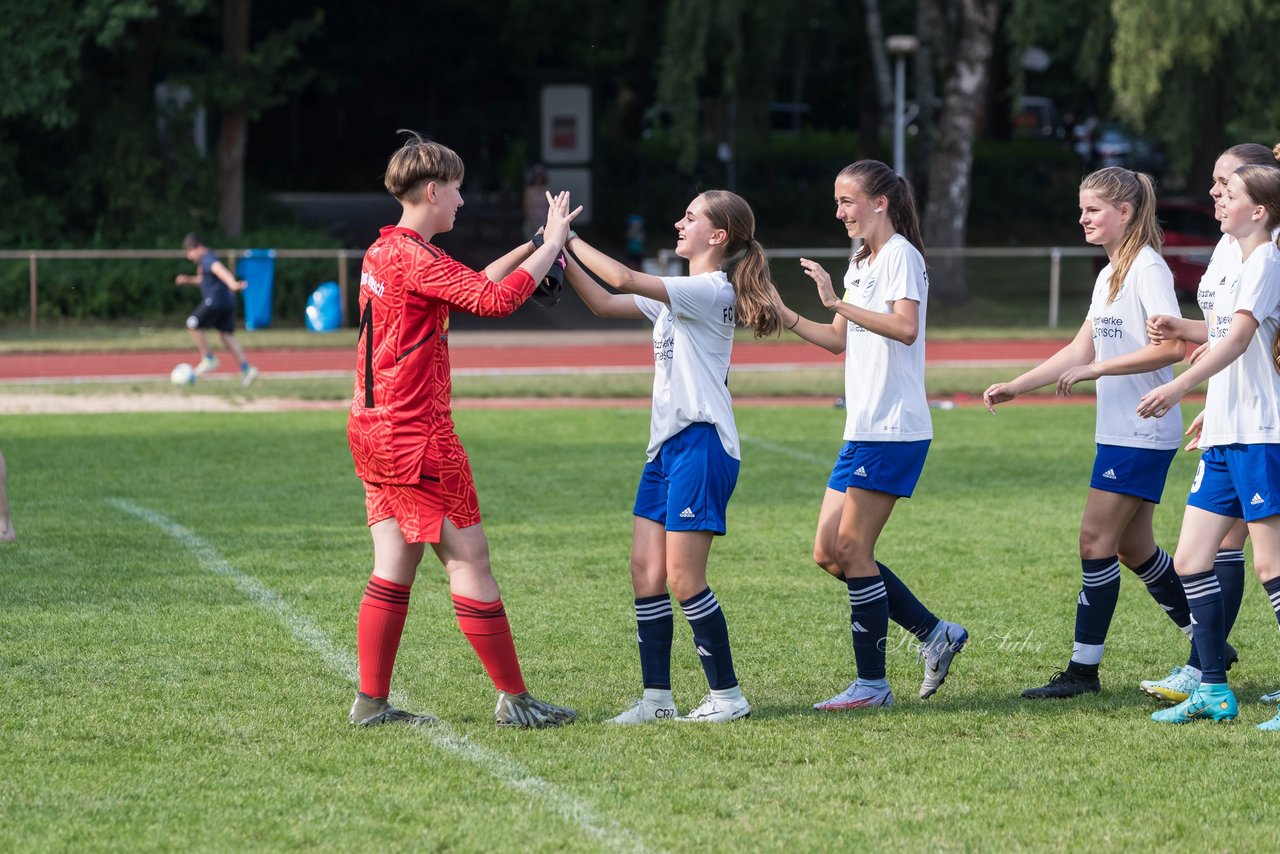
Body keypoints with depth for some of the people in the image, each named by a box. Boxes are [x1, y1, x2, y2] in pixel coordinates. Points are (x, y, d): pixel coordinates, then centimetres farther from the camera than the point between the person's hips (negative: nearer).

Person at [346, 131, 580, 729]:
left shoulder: (382, 252, 14)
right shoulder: (415, 258, -17)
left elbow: (469, 287, 26)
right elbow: (494, 300, -24)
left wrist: (528, 248, 18)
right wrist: (551, 245, -13)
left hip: (372, 430, 10)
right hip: (417, 437, -10)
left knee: (395, 567, 9)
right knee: (468, 559, -3)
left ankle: (371, 702, 8)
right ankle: (514, 700, 2)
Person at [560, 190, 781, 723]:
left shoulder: (712, 290, -12)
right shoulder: (677, 294, 18)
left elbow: (624, 279, -22)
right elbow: (604, 303, 21)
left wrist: (570, 240, -13)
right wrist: (562, 256, 9)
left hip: (702, 443, -9)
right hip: (668, 442, 9)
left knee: (683, 577, -8)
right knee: (646, 569, 4)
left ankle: (727, 695, 1)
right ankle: (657, 697, 8)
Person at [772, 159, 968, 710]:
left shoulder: (901, 255, -10)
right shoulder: (861, 263, 18)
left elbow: (905, 327, -26)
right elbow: (838, 340, 25)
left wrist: (838, 302, -29)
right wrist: (785, 315, 12)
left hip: (893, 429, -10)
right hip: (863, 430, 10)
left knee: (853, 550, -7)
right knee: (828, 552, 7)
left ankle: (872, 683, 1)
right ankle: (934, 634, 15)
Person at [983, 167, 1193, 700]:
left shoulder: (1148, 269, -14)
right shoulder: (1109, 276, 16)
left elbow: (1171, 346, -24)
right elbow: (1081, 350, 19)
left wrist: (1095, 370, -22)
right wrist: (1015, 387, 13)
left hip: (1142, 433, -10)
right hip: (1119, 431, 10)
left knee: (1096, 541, -9)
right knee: (1133, 548, 13)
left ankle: (1084, 669, -4)